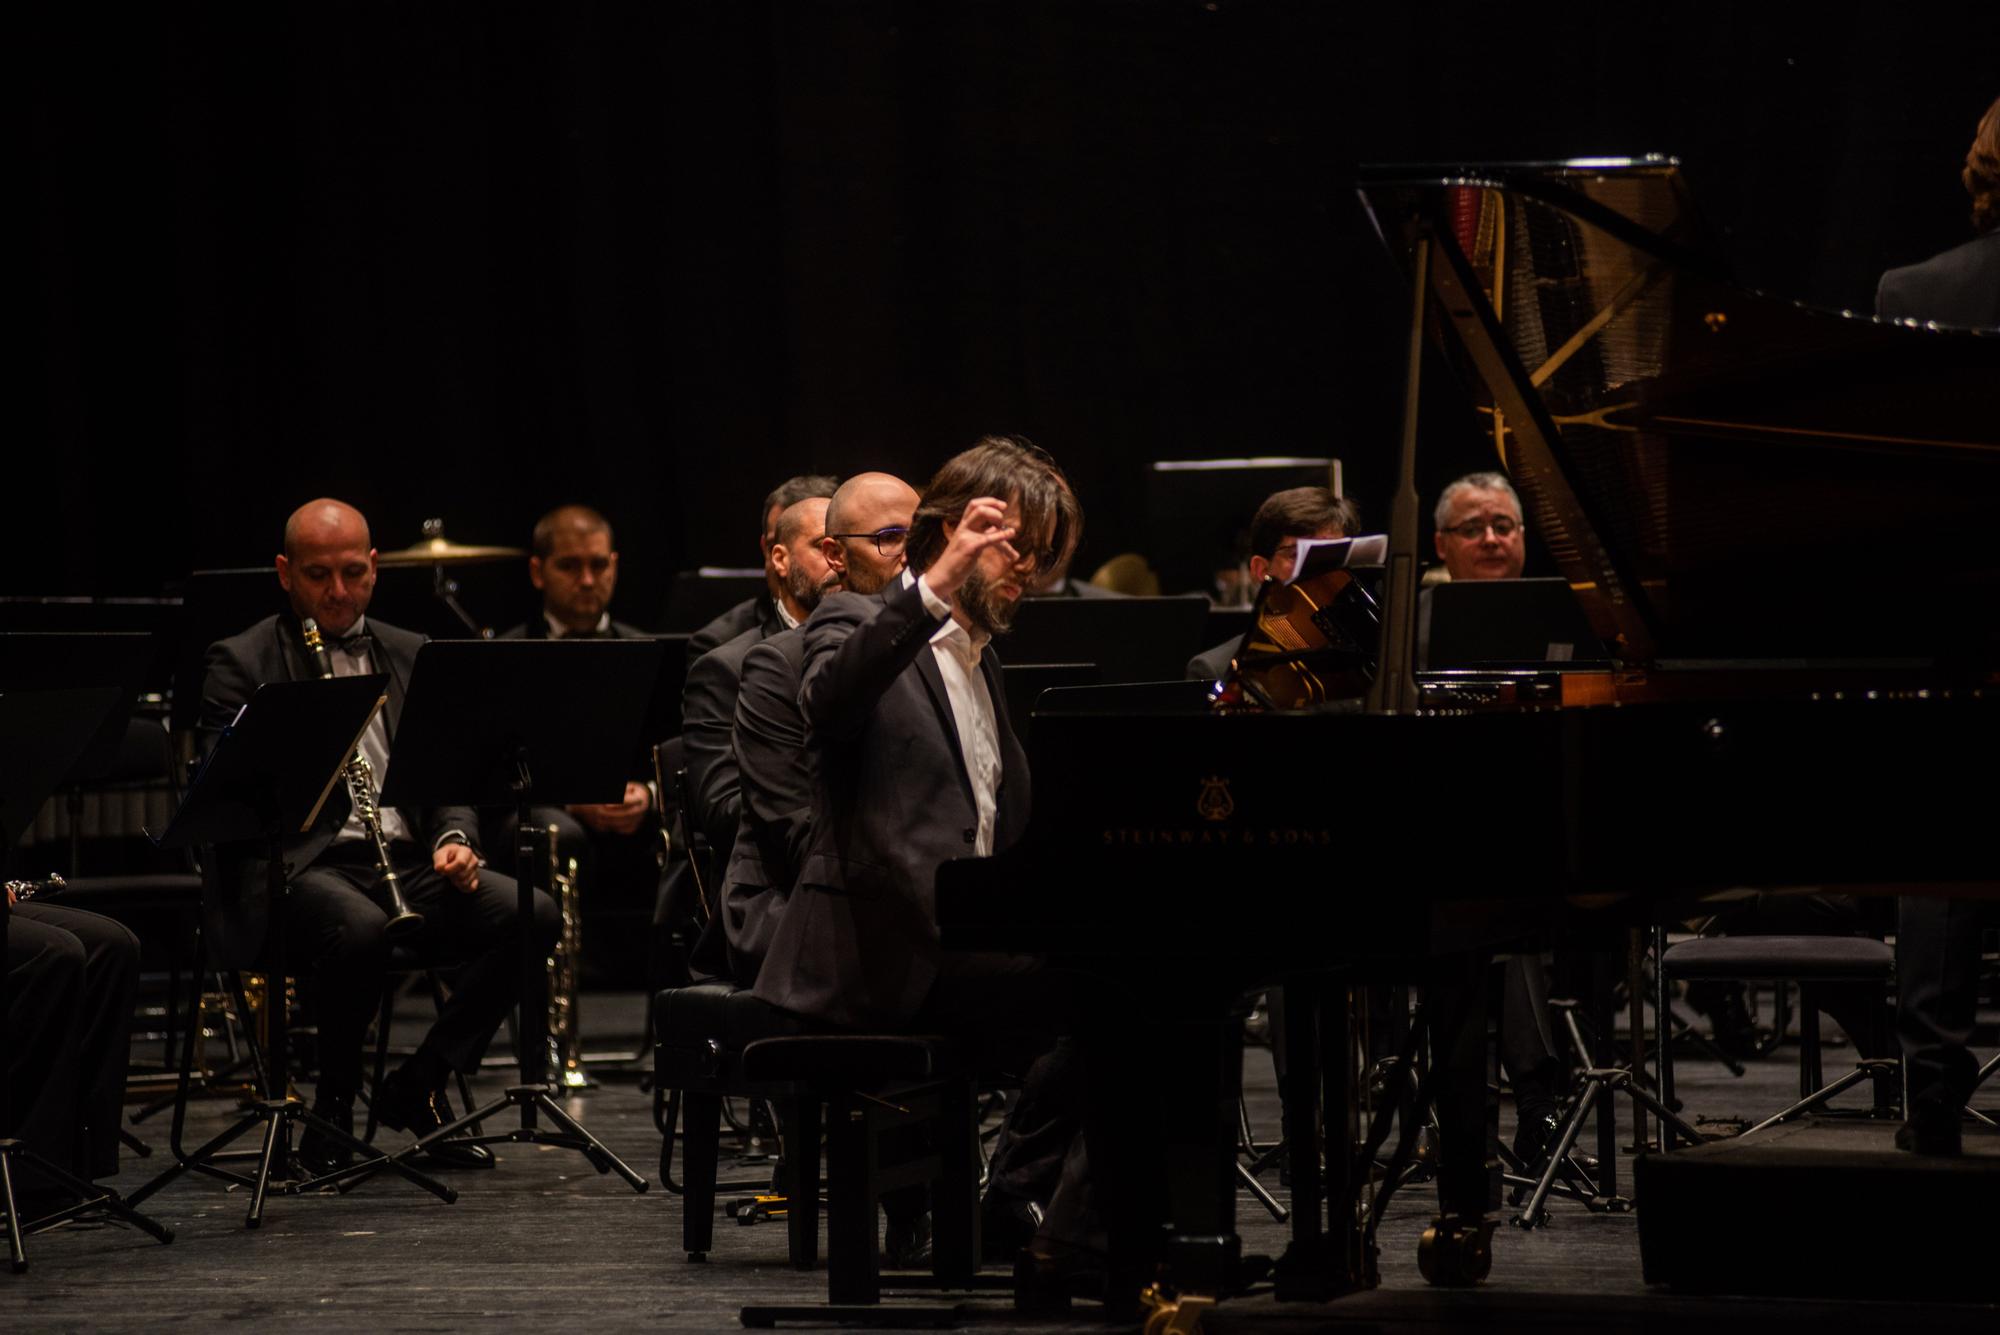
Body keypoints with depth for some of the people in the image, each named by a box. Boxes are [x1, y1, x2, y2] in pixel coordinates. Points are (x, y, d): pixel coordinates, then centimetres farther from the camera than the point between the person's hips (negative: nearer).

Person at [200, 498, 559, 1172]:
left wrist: (454, 838, -4)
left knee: (532, 916, -20)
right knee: (361, 930, -39)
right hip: (299, 859, -5)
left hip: (407, 857, 5)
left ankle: (418, 1086, -4)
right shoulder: (239, 663, 3)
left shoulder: (411, 656, 19)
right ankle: (332, 1111, -14)